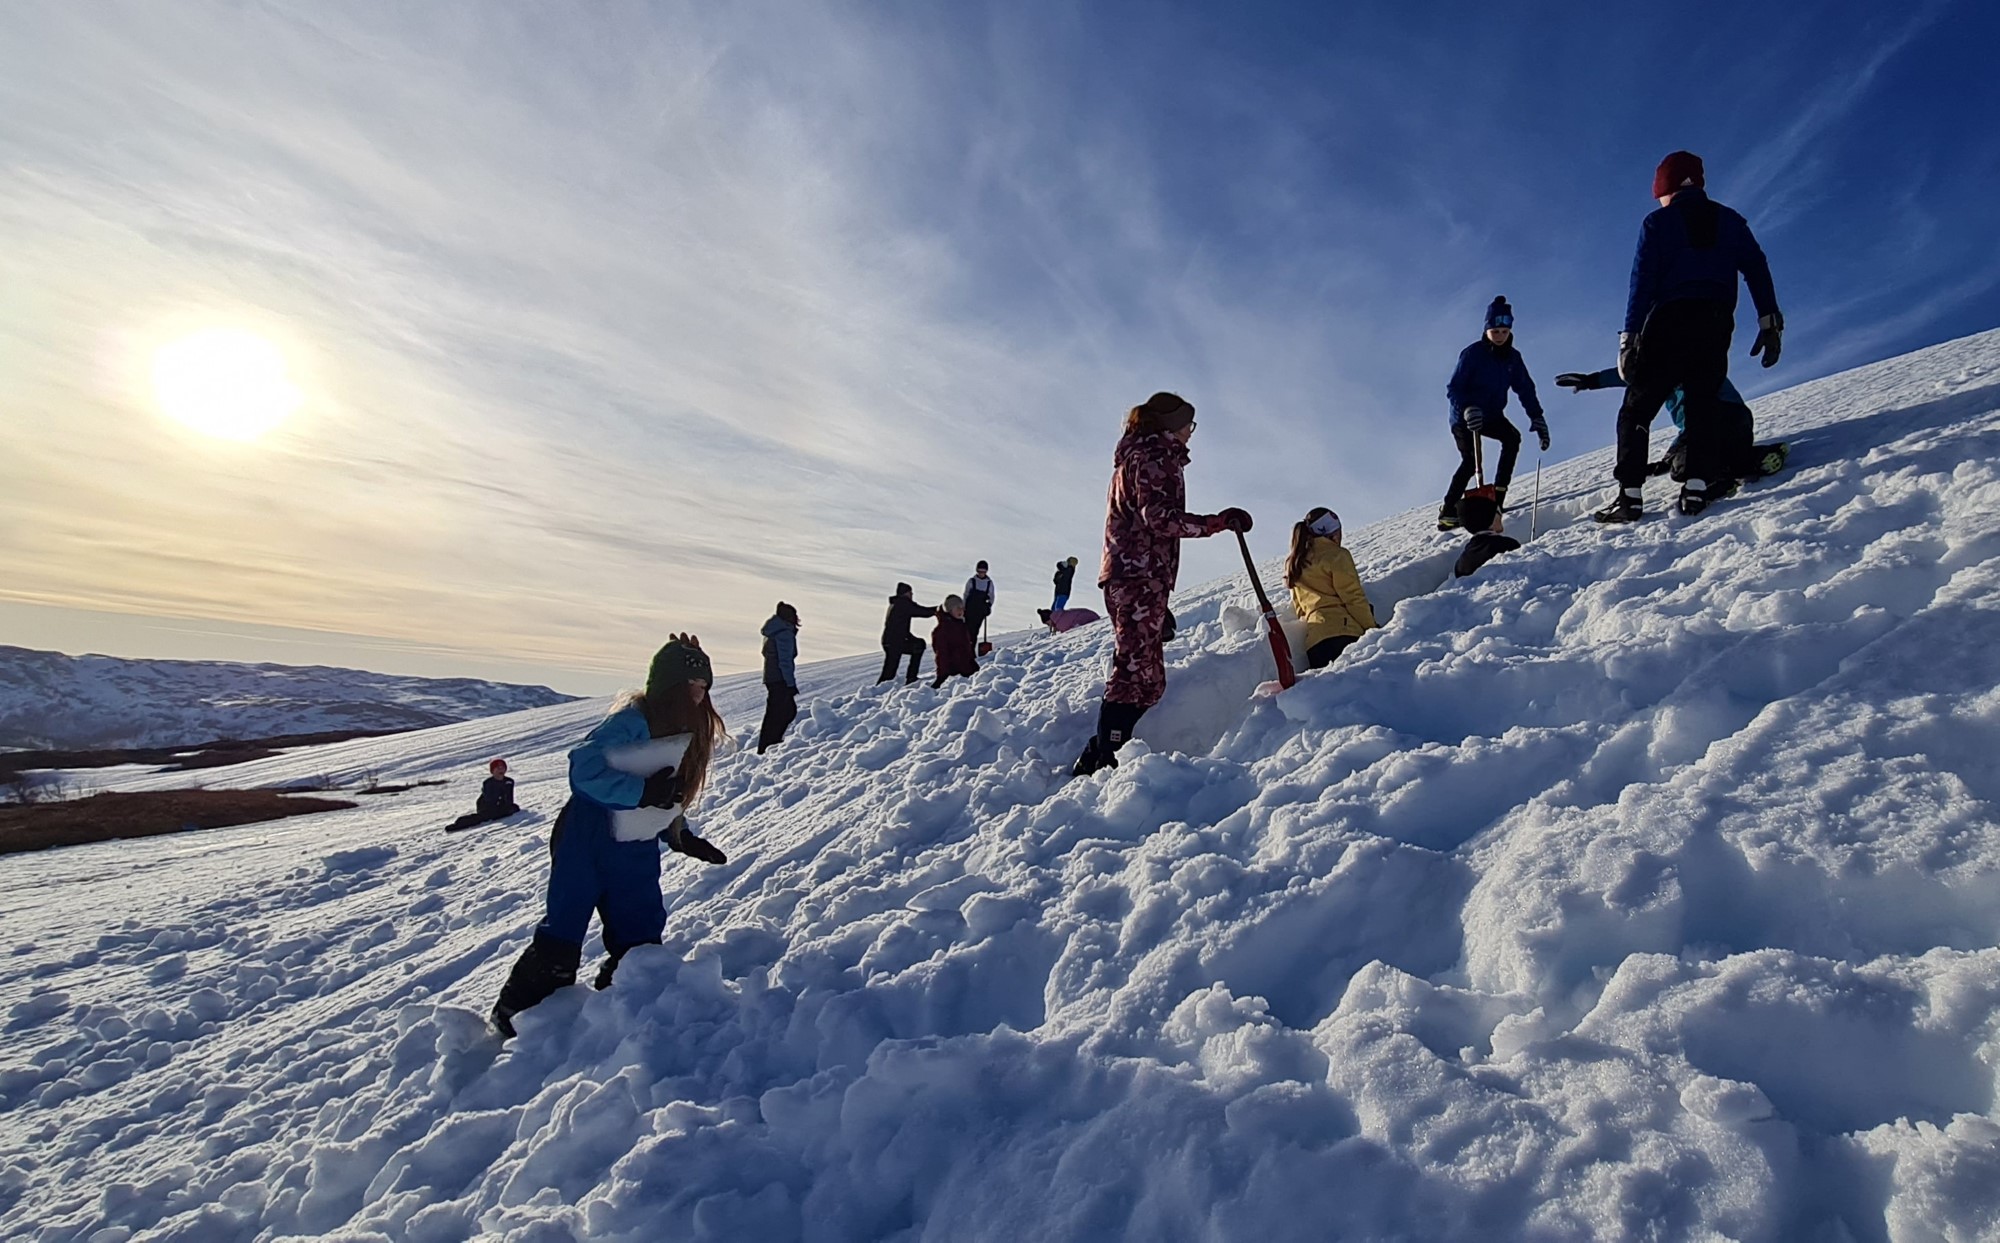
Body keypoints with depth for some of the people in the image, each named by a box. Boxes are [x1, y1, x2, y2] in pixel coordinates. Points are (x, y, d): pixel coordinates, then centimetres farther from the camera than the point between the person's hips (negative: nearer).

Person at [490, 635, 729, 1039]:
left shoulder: (690, 732, 6)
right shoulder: (634, 720, -19)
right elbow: (585, 768, -27)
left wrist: (681, 836, 10)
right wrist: (643, 791, -32)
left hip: (636, 853, 7)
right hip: (586, 843, -7)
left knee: (640, 942, 8)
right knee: (561, 939, 1)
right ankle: (515, 1019, 21)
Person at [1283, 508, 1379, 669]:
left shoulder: (1294, 563, 25)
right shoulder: (1336, 555, 4)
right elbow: (1353, 597, -1)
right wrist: (1372, 628, 6)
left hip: (1312, 640, 7)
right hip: (1342, 633, -7)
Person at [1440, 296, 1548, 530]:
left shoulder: (1512, 357, 2)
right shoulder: (1473, 353, -13)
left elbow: (1526, 389, 3)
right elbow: (1453, 388, -17)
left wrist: (1538, 419, -6)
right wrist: (1467, 409, -36)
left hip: (1492, 415, 5)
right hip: (1464, 416, -5)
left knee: (1512, 438, -21)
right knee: (1470, 461, -18)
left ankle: (1498, 495, -16)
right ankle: (1447, 512, -9)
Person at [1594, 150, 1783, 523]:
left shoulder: (1658, 222, 6)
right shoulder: (1730, 220, 18)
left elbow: (1642, 283, -4)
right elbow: (1758, 270, 9)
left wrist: (1629, 338, -7)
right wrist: (1770, 322, 11)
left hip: (1669, 321, -4)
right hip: (1717, 322, 4)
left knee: (1637, 407, -2)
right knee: (1704, 400, 6)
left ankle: (1630, 493, -11)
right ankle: (1698, 485, -12)